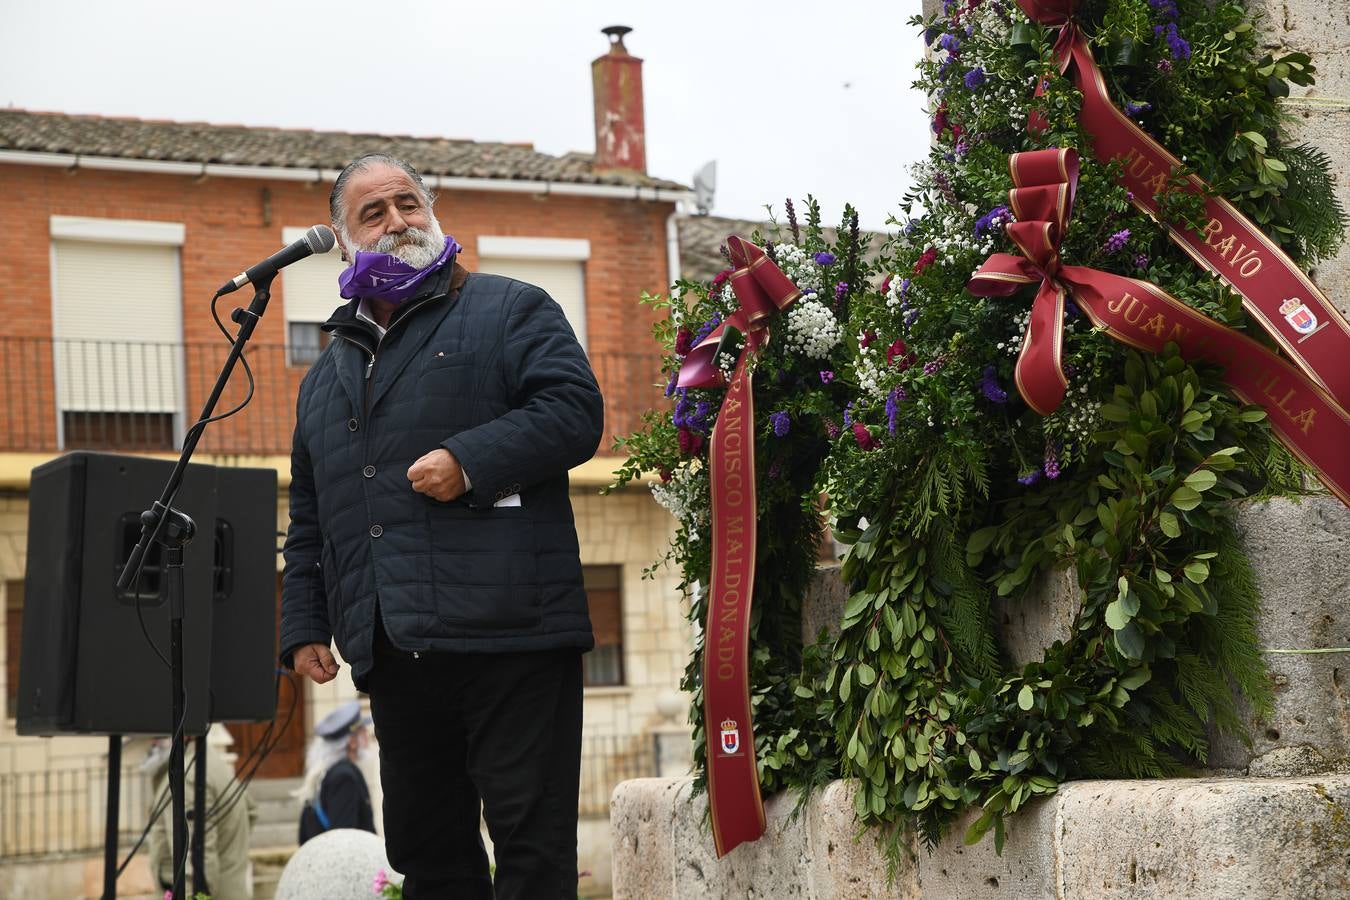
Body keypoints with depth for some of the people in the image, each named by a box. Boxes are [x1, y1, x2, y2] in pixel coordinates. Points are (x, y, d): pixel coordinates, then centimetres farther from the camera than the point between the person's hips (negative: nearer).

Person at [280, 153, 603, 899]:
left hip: (508, 633, -6)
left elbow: (575, 410, -8)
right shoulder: (327, 374, 24)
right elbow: (309, 522, 25)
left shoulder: (509, 311, 7)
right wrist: (304, 625, 15)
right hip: (394, 654, 6)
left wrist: (471, 460, -18)